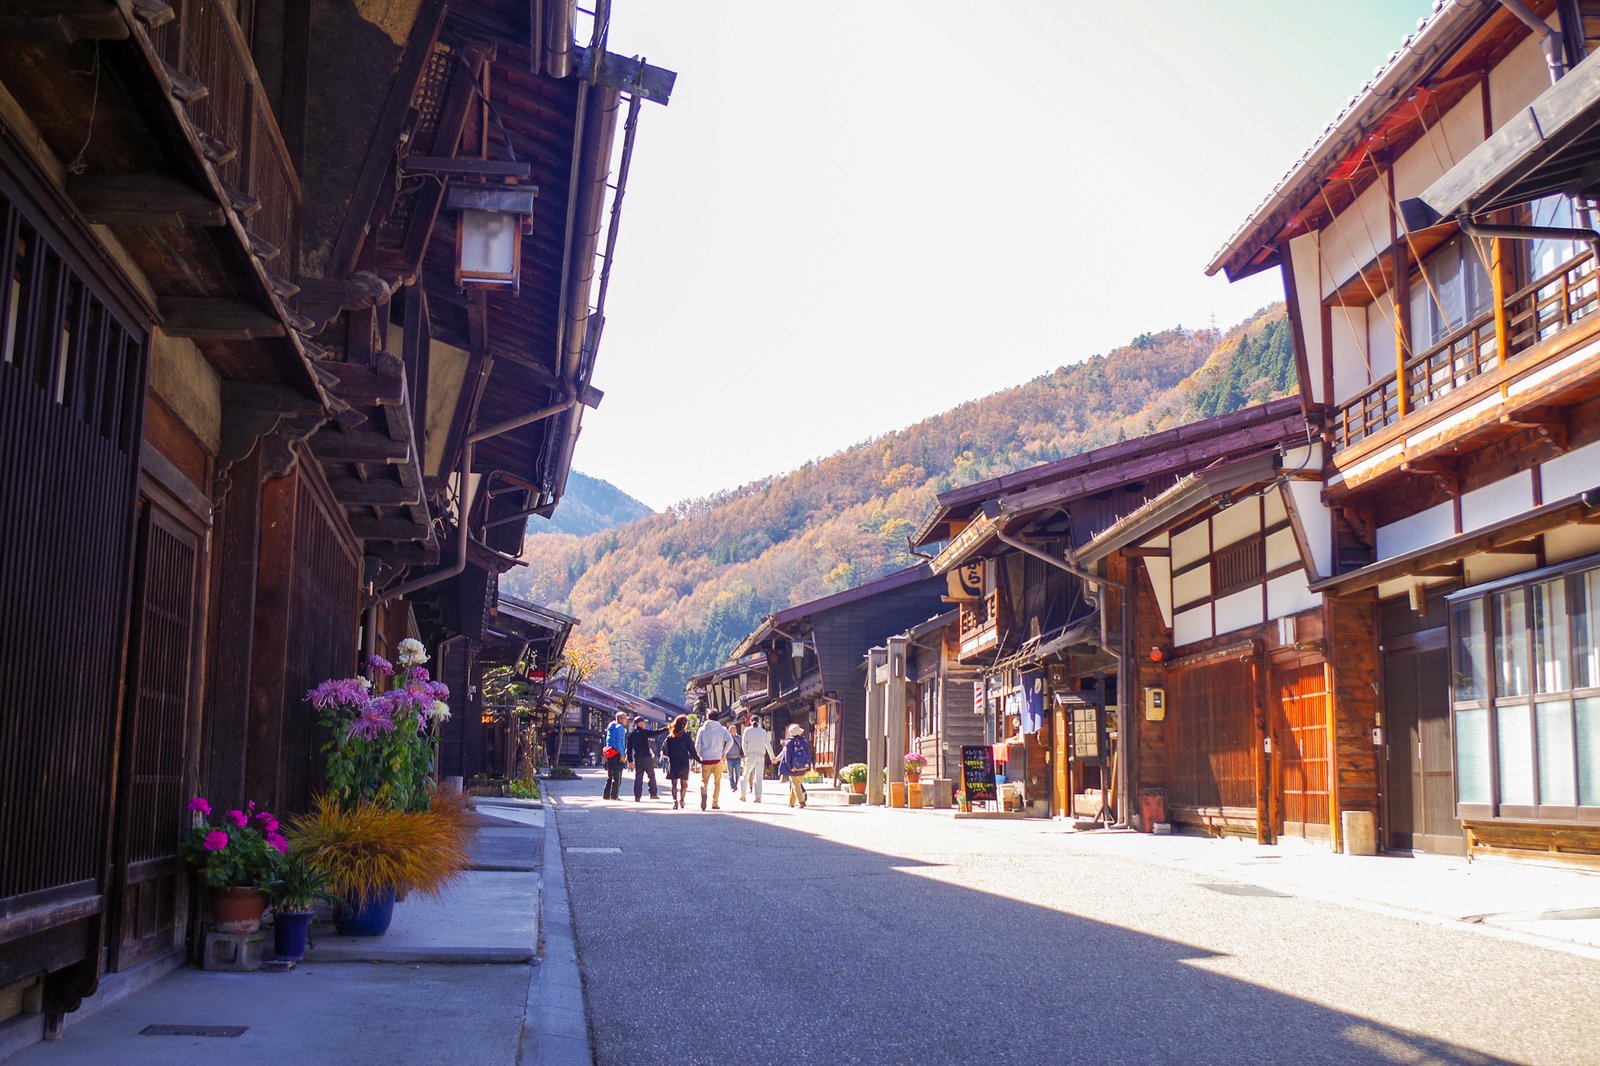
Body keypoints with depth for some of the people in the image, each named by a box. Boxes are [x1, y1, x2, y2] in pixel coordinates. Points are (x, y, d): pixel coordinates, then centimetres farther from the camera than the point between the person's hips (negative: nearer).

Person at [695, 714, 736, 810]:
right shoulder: (722, 729, 3)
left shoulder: (702, 729, 4)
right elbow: (730, 740, -11)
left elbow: (697, 745, 0)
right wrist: (724, 753, -3)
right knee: (717, 782, 15)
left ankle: (703, 793, -26)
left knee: (704, 781, 6)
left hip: (705, 759, 0)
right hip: (718, 759, 0)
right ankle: (714, 804, 16)